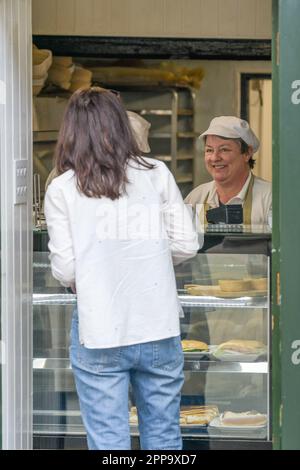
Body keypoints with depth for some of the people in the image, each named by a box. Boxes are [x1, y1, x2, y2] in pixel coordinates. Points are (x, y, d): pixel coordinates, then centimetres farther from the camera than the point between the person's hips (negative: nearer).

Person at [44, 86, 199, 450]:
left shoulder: (61, 191, -5)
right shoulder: (156, 174, -1)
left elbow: (65, 271, -7)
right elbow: (186, 245, 0)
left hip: (99, 337, -2)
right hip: (159, 329, 2)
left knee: (108, 442, 6)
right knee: (163, 437, 14)